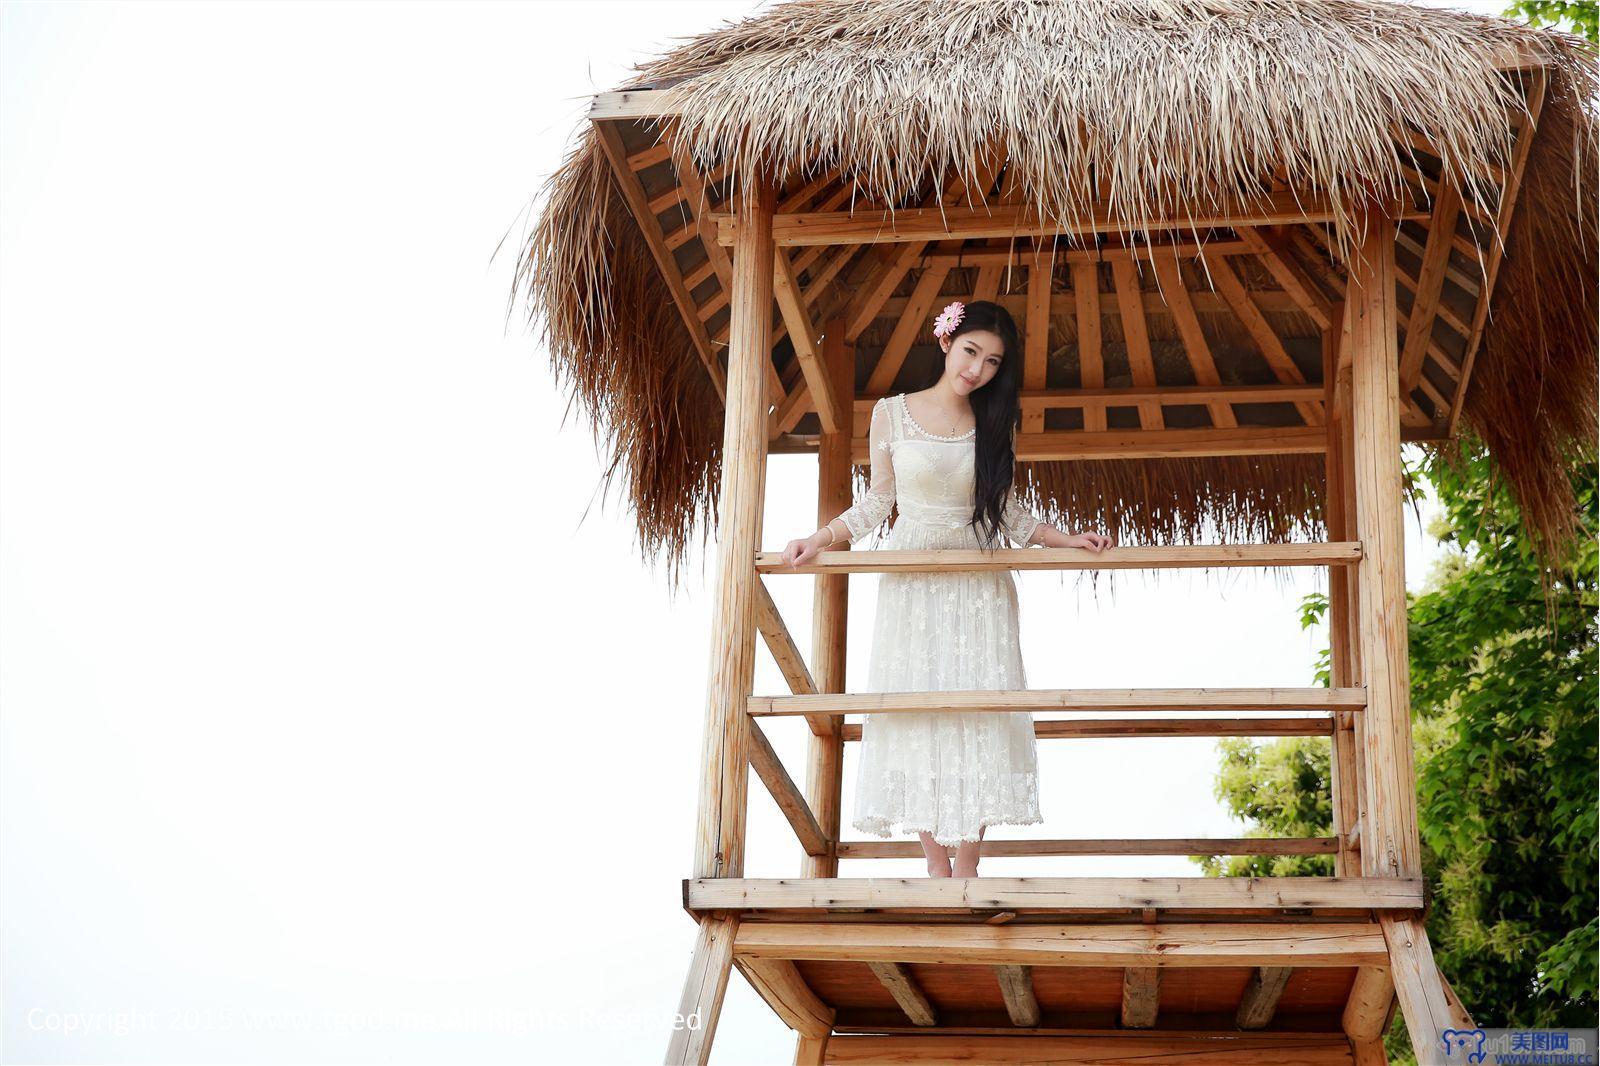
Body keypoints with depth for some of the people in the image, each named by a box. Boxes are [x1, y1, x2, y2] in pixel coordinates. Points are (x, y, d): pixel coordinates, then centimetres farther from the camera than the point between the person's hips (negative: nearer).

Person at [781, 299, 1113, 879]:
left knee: (977, 719, -5)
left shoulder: (994, 423, 7)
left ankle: (966, 872, -2)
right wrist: (821, 539, -3)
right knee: (916, 718, -5)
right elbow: (878, 501, 8)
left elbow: (1008, 512, 12)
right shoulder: (891, 413, 1)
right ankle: (937, 869, 2)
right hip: (910, 585, -1)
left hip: (978, 586, 1)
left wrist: (1069, 540, 3)